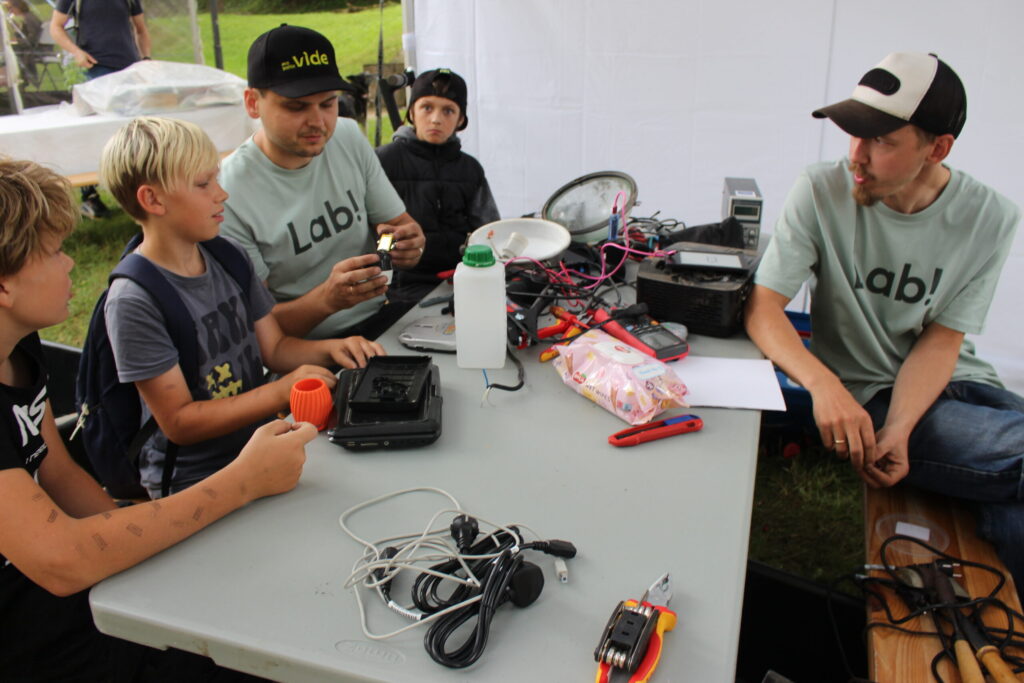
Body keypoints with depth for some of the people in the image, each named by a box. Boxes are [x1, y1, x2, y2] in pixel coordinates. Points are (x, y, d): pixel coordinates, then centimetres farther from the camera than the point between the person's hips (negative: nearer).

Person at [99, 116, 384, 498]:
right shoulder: (134, 303, -17)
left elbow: (273, 348, 11)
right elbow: (179, 423, -17)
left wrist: (328, 349, -8)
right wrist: (281, 392, -23)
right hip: (195, 482, -6)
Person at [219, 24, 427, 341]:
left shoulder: (349, 137, 3)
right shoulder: (228, 196, -16)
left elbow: (402, 224, 9)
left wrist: (408, 243, -16)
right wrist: (327, 298, -33)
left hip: (384, 315, 5)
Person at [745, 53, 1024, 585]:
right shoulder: (822, 193, -11)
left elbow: (940, 341, -4)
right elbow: (762, 308, -15)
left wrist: (897, 431, -21)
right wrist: (824, 384, -32)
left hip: (955, 383, 3)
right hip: (866, 395, -3)